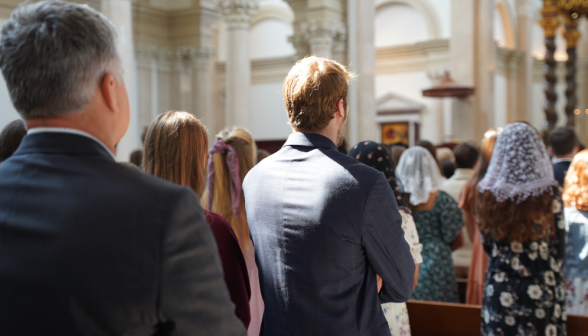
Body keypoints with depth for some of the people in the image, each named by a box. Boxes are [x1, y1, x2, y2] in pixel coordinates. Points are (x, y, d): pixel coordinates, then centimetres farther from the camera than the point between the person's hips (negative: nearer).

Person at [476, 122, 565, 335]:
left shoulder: (486, 193, -6)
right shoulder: (549, 193, -11)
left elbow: (487, 244, 5)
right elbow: (559, 245, 0)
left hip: (500, 291, 2)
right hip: (542, 291, -2)